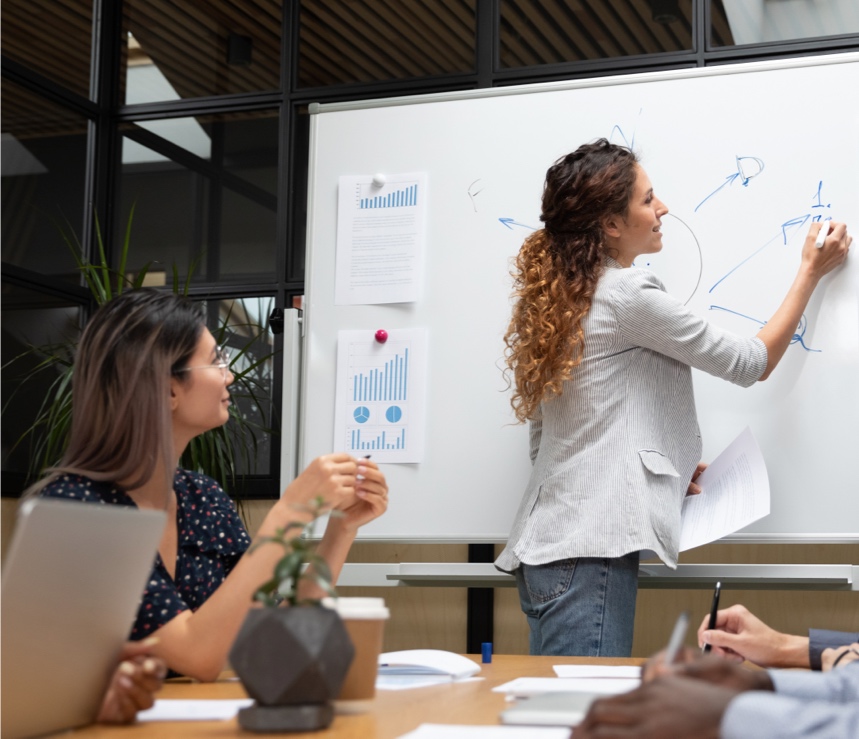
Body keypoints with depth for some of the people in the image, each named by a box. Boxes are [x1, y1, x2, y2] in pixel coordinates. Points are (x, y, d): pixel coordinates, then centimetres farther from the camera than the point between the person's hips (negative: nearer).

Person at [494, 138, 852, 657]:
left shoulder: (556, 299, 15)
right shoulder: (629, 296, -9)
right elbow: (753, 363, 1)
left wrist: (663, 467, 15)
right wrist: (811, 273, 12)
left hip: (544, 545, 9)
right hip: (589, 549, -9)